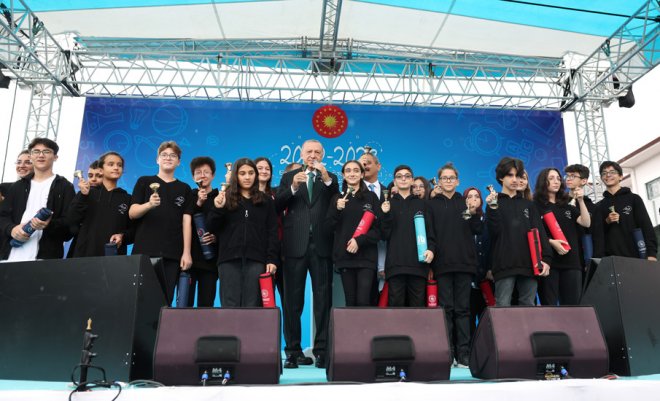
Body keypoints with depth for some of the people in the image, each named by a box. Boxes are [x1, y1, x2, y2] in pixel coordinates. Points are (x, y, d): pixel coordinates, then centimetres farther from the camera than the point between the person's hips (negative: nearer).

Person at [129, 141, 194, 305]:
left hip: (172, 254, 1)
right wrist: (149, 204, -19)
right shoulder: (144, 182, 11)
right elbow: (132, 213, 3)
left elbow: (186, 222, 7)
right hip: (145, 250, -1)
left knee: (165, 299, -1)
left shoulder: (185, 189, 13)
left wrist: (186, 252, -3)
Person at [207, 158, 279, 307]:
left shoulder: (266, 201, 11)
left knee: (252, 307, 1)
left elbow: (272, 232, 7)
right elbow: (213, 229, 6)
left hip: (256, 259, 0)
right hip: (229, 259, 0)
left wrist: (272, 259, -3)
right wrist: (217, 209, -11)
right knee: (230, 306, 1)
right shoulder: (226, 198, 11)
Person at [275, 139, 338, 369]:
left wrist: (326, 177, -16)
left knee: (323, 298, 1)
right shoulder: (289, 177, 13)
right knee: (293, 299, 4)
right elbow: (277, 205, 1)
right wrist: (293, 187, -15)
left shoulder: (330, 178, 12)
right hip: (295, 245, 0)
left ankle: (322, 350, 8)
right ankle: (293, 350, 12)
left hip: (321, 245, 0)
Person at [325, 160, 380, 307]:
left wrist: (360, 241, -12)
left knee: (363, 301, -12)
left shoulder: (371, 197, 6)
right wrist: (337, 209, -11)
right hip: (344, 257, 2)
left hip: (366, 257, -2)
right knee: (350, 302, 2)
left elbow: (379, 227, 1)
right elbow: (329, 227, 5)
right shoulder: (337, 198, 12)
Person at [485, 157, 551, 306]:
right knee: (503, 306, -6)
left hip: (529, 264, 3)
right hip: (505, 265, -3)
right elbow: (493, 231, -6)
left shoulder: (529, 205, 19)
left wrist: (546, 258, -2)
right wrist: (492, 208, -19)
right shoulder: (494, 202, 9)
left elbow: (540, 233, 10)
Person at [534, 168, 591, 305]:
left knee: (573, 305, 3)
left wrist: (580, 201, 0)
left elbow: (586, 223, 8)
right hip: (549, 261, -5)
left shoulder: (567, 207, 22)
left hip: (571, 261, 5)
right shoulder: (537, 206, 6)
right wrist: (551, 242, -19)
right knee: (549, 306, -5)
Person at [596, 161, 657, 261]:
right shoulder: (599, 206, 13)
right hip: (611, 258, 1)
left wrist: (651, 253, -11)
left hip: (636, 255, -1)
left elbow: (646, 226, -1)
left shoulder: (633, 199, 6)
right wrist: (606, 222, -8)